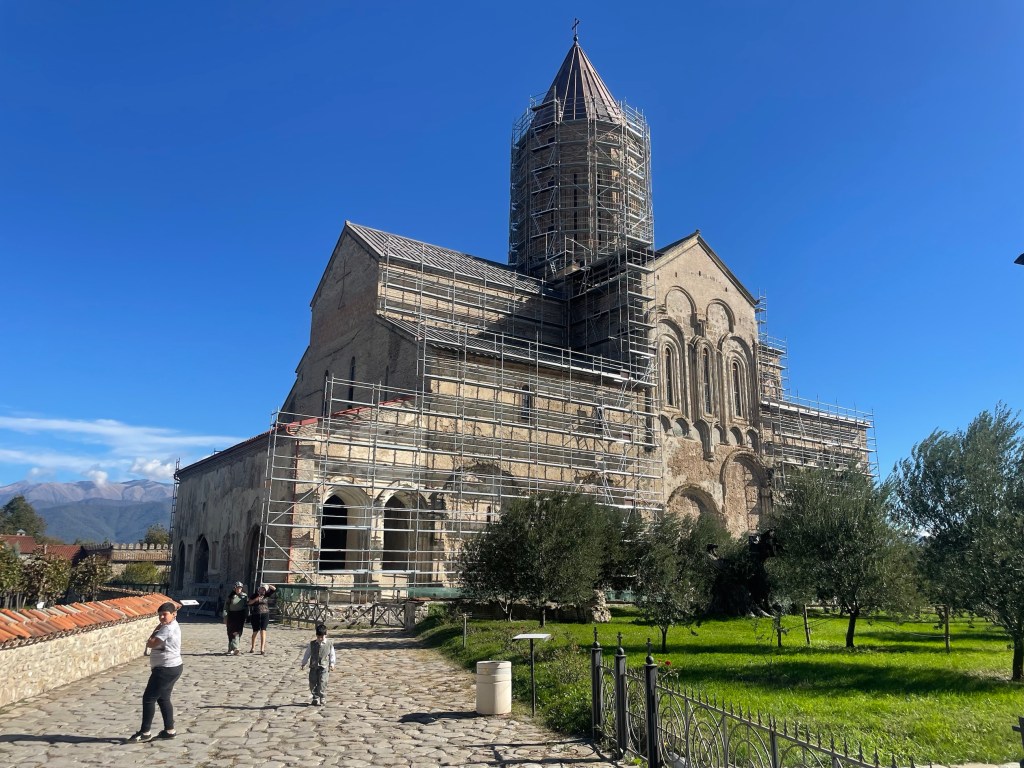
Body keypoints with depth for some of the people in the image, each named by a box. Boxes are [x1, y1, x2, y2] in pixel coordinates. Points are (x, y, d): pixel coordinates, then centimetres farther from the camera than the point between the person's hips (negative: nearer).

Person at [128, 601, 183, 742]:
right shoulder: (172, 626, 13)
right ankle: (169, 730, 20)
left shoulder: (167, 628, -19)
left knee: (148, 698, -3)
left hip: (166, 669, -11)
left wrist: (156, 630, -9)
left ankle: (145, 732, 4)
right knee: (163, 699, 16)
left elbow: (150, 643, -19)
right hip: (172, 668, 11)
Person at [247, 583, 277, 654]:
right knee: (255, 632, 9)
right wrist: (256, 598, -18)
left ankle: (262, 648, -14)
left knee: (263, 631, -9)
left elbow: (274, 589, 4)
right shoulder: (254, 595, 6)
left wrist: (268, 586, -7)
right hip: (255, 615, 0)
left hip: (265, 615, 0)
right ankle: (253, 648, 26)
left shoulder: (266, 595, 7)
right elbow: (249, 602, -8)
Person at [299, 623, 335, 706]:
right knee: (312, 683, 3)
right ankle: (315, 698, 20)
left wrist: (332, 664, -5)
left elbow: (332, 656, 7)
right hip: (313, 667, 2)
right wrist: (303, 663, 12)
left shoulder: (329, 645, 2)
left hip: (324, 667, -2)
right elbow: (307, 654, 13)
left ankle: (321, 699, 1)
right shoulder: (312, 644, 6)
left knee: (322, 682, -11)